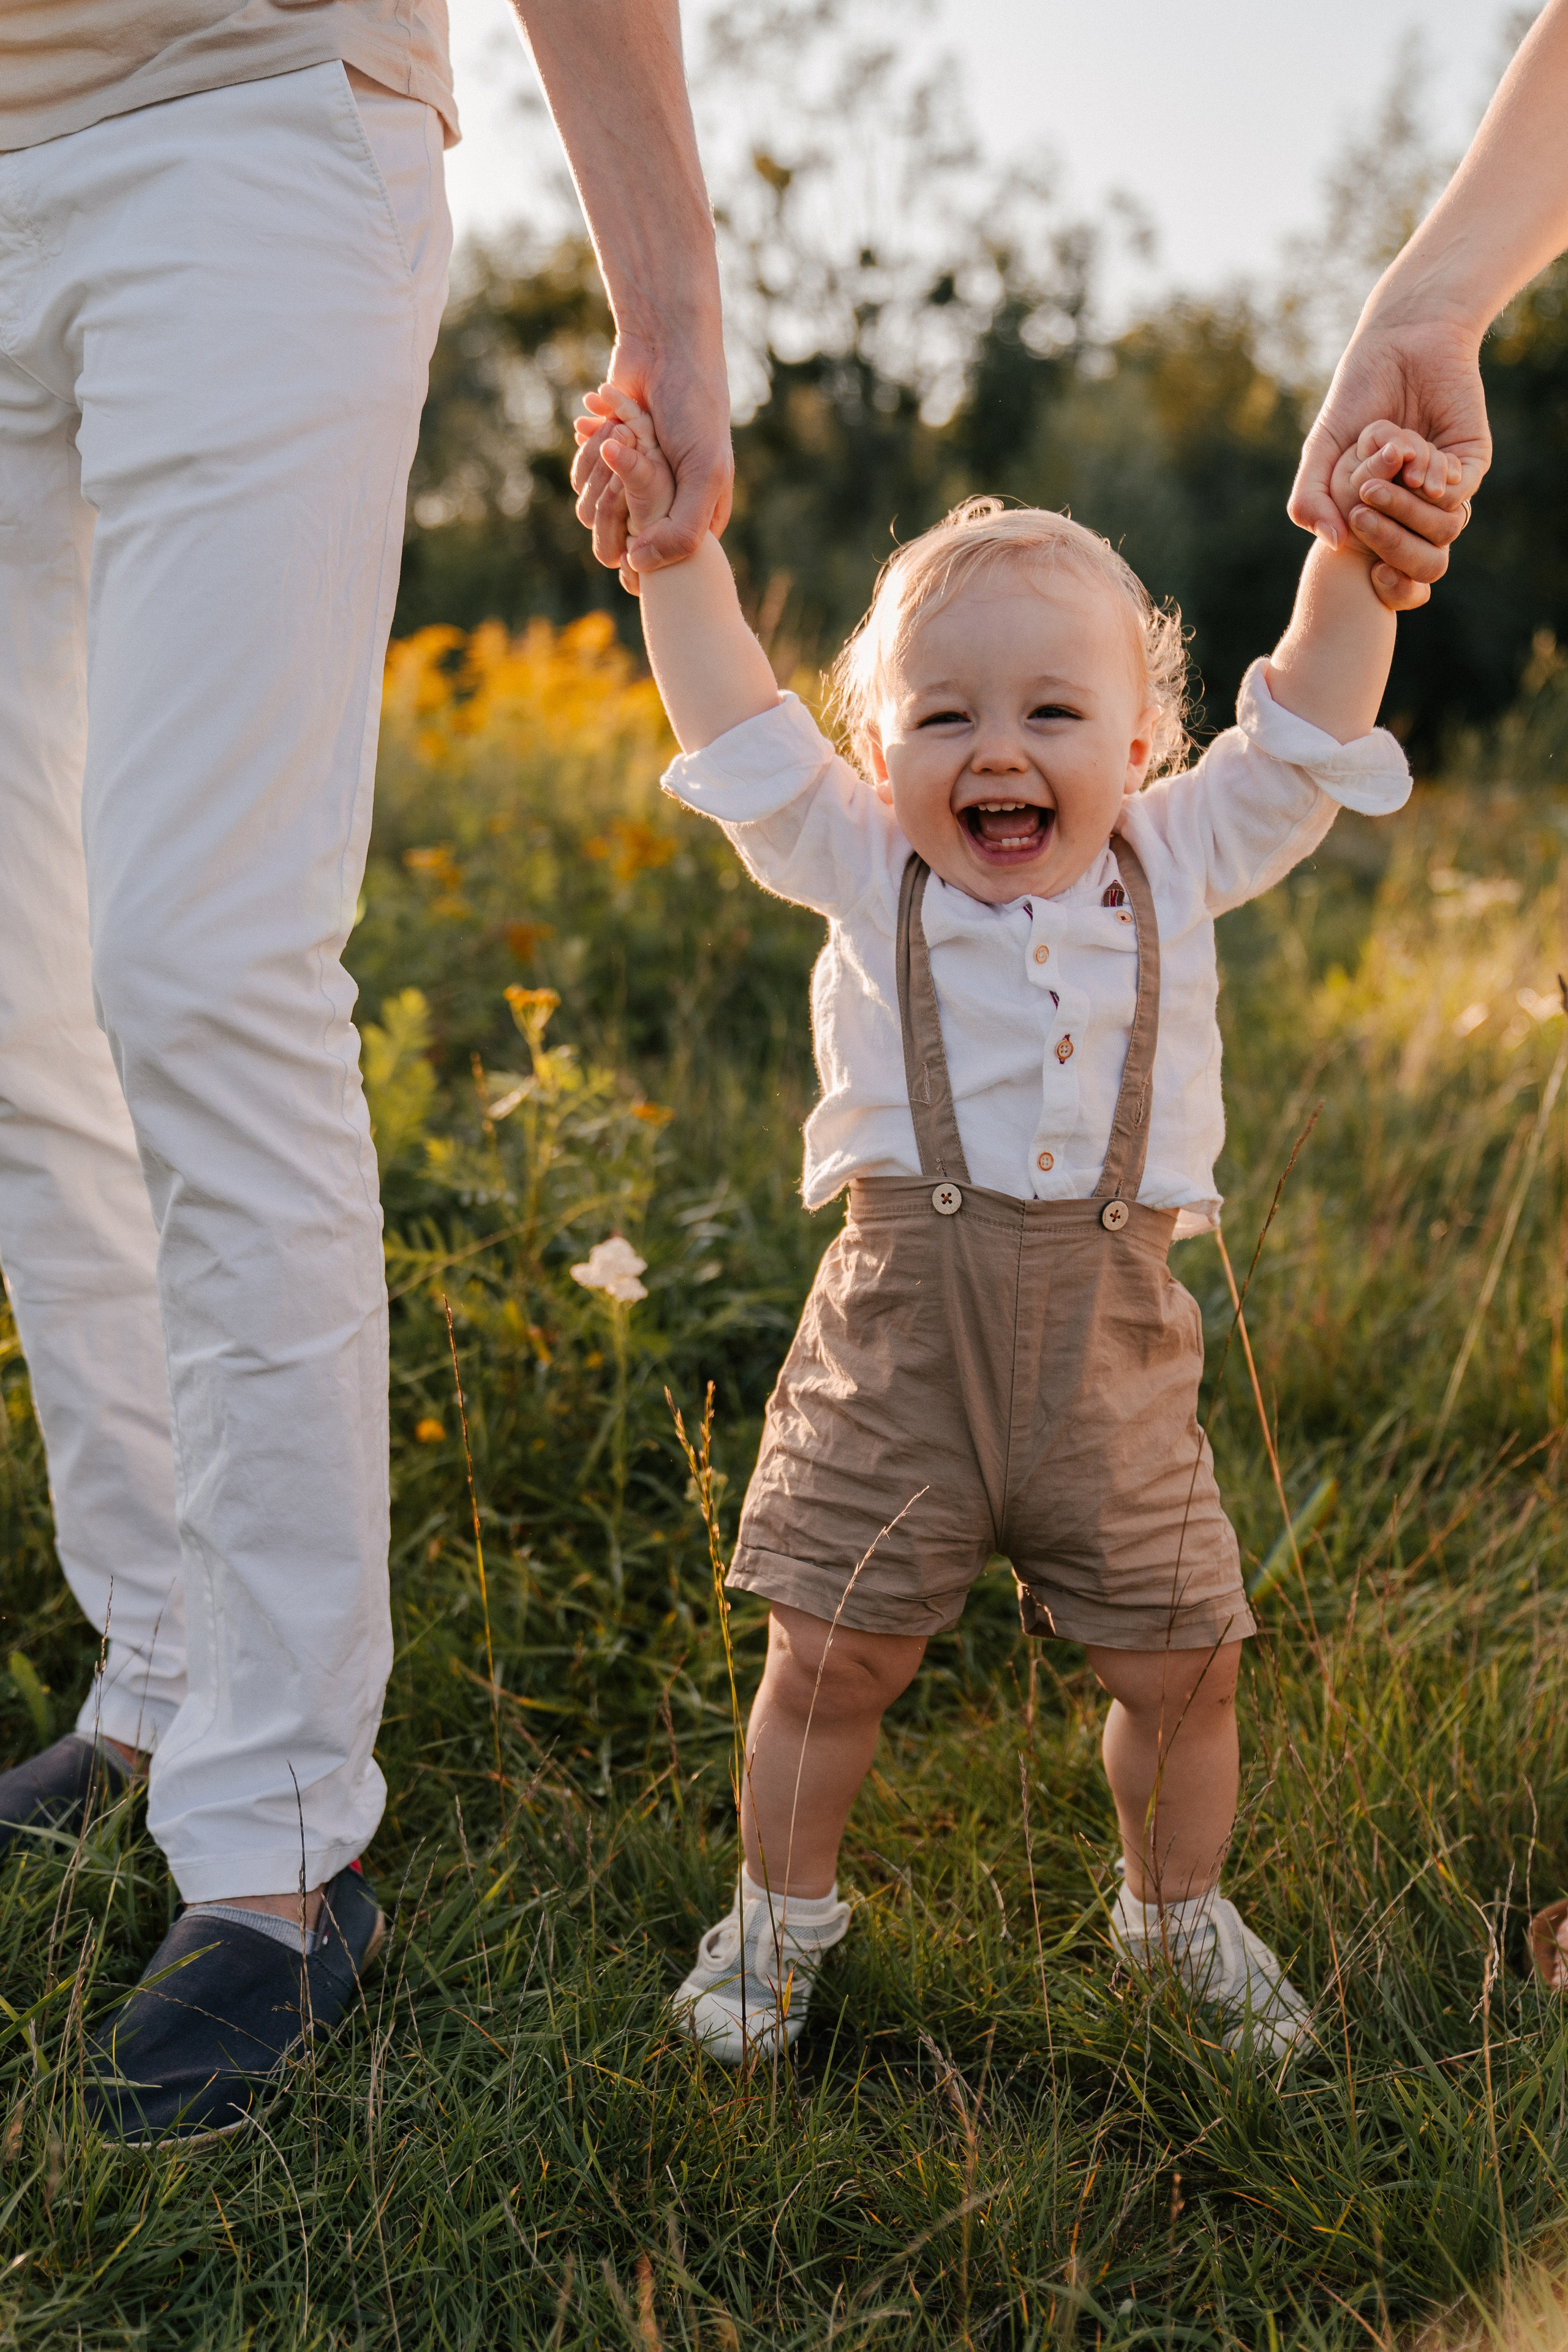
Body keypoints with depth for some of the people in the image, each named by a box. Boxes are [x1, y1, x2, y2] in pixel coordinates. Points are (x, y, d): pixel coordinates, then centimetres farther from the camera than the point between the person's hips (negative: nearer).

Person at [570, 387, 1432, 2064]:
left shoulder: (1176, 867, 6)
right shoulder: (864, 875, 2)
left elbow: (1307, 729, 5)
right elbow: (738, 722, -3)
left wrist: (1358, 567, -6)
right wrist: (676, 547, -9)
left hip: (1114, 1358, 2)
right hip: (898, 1344, -1)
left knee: (1177, 1664, 10)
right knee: (830, 1658, 4)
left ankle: (1179, 1914, 37)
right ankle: (780, 1913, 29)